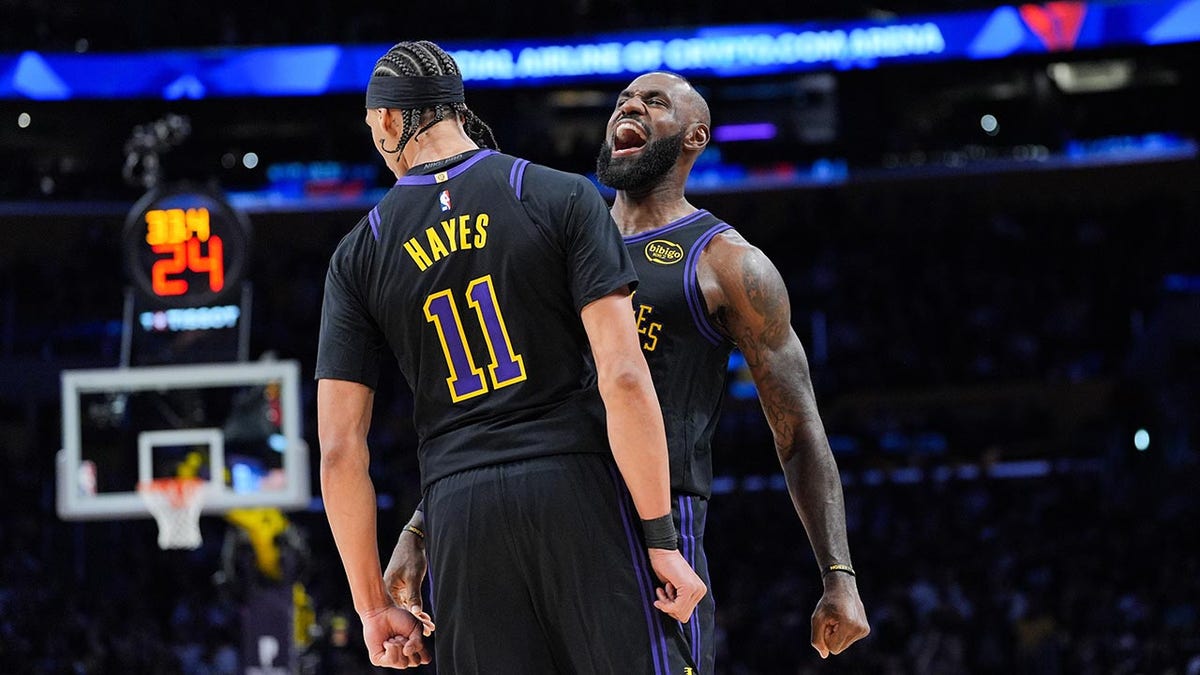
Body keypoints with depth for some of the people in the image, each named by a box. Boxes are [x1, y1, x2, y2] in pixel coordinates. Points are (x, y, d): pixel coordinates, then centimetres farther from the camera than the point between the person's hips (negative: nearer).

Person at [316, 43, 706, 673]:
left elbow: (339, 450, 7)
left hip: (459, 516, 3)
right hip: (579, 490, -2)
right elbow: (623, 379, -7)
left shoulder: (359, 255, 11)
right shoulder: (563, 198, 3)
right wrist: (660, 538, -5)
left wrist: (373, 605, 14)